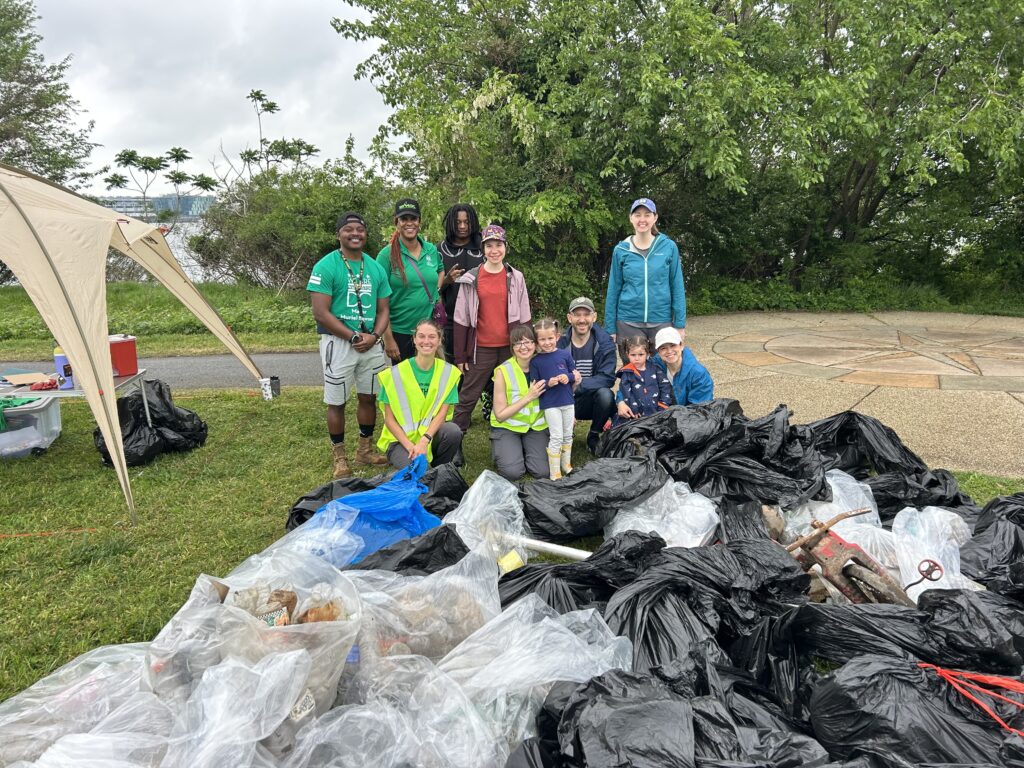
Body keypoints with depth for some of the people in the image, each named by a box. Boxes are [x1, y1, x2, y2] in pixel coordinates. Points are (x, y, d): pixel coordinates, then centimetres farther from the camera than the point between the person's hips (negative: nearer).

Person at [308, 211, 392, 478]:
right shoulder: (325, 267, -9)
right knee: (337, 402, 3)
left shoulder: (376, 268, 8)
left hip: (372, 343, 5)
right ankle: (339, 457, 16)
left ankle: (365, 449, 29)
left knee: (369, 397, 13)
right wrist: (353, 337, -16)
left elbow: (383, 309, 11)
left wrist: (374, 336, -8)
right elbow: (321, 312, -14)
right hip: (338, 343, -5)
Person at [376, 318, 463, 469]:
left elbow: (442, 413, -8)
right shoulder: (395, 374, -8)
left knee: (453, 432, -30)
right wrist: (409, 445, -19)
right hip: (401, 438, -3)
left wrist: (424, 441, -23)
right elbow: (389, 418, -6)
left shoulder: (448, 372, -2)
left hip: (432, 432, 3)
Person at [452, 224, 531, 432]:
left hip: (510, 348, 1)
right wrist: (460, 355, 0)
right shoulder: (471, 279, 0)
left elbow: (524, 317, 8)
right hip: (481, 349, -1)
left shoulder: (516, 278, 4)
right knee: (467, 398, 3)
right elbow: (461, 319, 1)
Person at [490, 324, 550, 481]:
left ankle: (524, 450, 15)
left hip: (536, 425, 2)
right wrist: (528, 397, -23)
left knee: (542, 472, -16)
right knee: (512, 472, -21)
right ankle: (499, 450, 12)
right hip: (507, 427, -2)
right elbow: (500, 415, -14)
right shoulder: (503, 371, -16)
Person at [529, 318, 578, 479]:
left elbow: (575, 375, 7)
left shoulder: (565, 354, 0)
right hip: (550, 404, -3)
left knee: (568, 435, 15)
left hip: (568, 402, 3)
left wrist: (568, 377, -14)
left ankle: (566, 464, 33)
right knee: (556, 437, -4)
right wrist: (548, 383, -21)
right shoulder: (536, 361, -5)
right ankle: (554, 473, 5)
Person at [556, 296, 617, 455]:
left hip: (592, 399, 0)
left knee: (605, 394, -33)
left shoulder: (604, 342, -9)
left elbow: (608, 378, -18)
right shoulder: (560, 344, -7)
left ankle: (594, 436, -3)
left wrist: (579, 384, -34)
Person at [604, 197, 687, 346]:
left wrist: (680, 324, -3)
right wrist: (610, 328, 3)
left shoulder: (668, 247, 0)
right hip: (629, 323, 0)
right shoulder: (621, 250, 2)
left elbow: (677, 287, 1)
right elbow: (613, 290, 5)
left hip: (661, 321, 0)